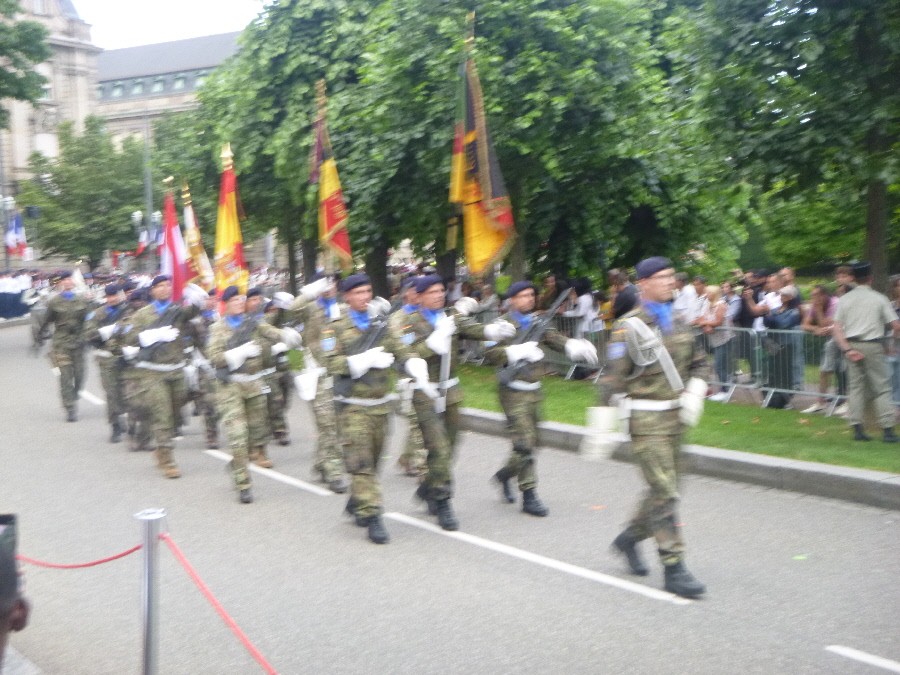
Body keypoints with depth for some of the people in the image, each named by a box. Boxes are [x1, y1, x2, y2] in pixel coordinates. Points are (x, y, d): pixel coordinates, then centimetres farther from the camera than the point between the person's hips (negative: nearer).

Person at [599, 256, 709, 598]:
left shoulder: (679, 322, 12)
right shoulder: (630, 326, -10)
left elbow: (699, 363, 21)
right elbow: (613, 378, -12)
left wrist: (694, 394, 2)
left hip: (675, 416, 7)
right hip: (646, 419, -7)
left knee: (665, 490, 15)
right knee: (664, 493, -9)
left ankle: (629, 538, 36)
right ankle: (674, 570, -4)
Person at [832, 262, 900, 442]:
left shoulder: (844, 300, 6)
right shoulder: (878, 299, -2)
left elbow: (837, 329, -3)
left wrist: (847, 349, -6)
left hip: (852, 345, 3)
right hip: (873, 345, -3)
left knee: (856, 386, 10)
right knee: (882, 387, 3)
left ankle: (857, 428, 6)